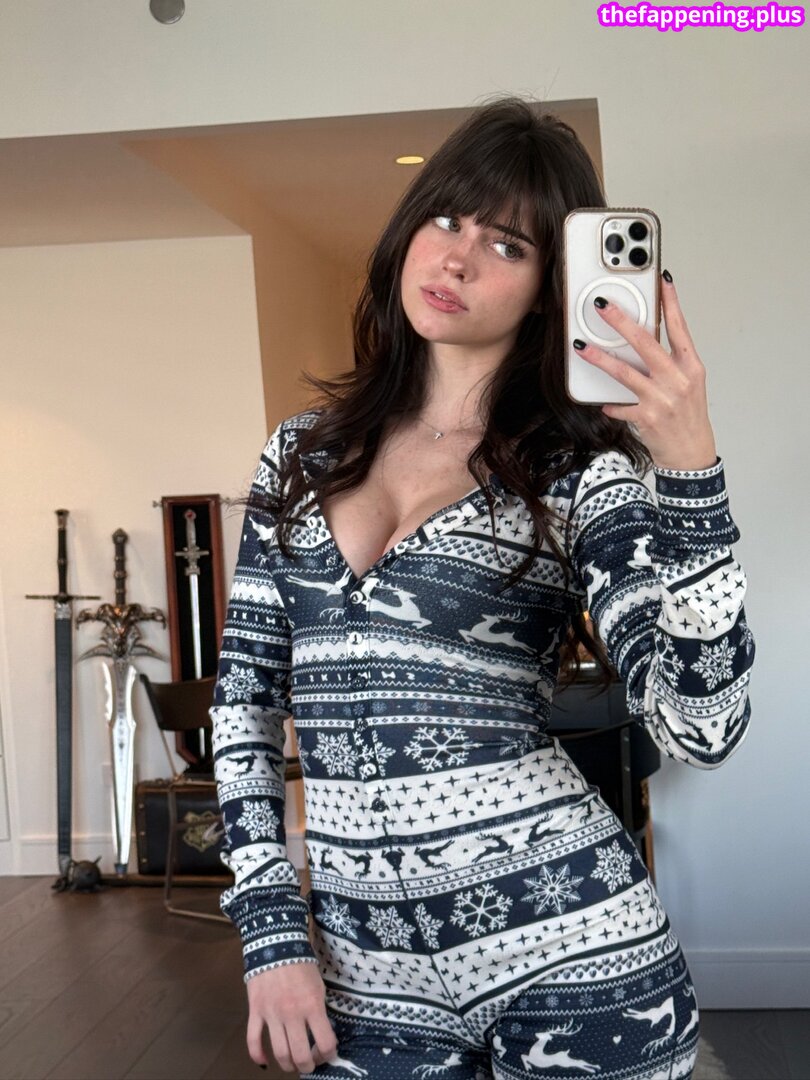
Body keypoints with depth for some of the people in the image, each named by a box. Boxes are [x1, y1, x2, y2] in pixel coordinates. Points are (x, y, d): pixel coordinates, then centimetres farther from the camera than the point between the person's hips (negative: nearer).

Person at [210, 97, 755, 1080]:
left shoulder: (581, 470, -5)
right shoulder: (303, 453, 6)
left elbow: (699, 726, -16)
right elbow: (245, 693, 7)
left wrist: (689, 469, -24)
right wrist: (272, 929, 1)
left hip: (564, 944, -2)